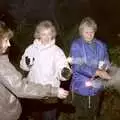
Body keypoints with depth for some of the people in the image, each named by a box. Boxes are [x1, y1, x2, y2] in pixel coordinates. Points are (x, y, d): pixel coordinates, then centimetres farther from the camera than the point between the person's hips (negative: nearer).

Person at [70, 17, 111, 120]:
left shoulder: (101, 46, 1)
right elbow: (78, 66, -21)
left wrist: (103, 67, -20)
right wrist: (98, 72, -27)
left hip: (95, 88, 3)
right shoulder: (76, 45, -11)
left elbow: (106, 63, 4)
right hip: (81, 88, -3)